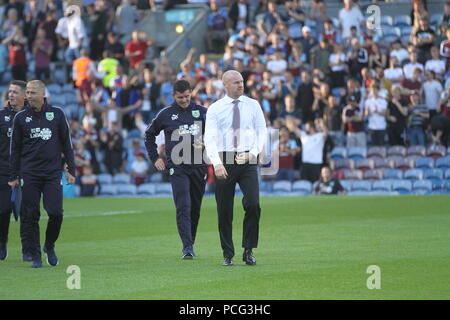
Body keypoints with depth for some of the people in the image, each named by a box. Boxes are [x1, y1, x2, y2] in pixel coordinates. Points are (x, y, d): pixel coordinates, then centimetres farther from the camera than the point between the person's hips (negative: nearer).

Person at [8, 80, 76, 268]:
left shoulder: (57, 114, 6)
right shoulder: (21, 117, 7)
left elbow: (66, 144, 10)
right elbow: (15, 148, 10)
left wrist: (71, 170, 5)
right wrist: (13, 176, 6)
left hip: (53, 172, -1)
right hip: (29, 173, 1)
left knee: (55, 213, -10)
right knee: (30, 216, -2)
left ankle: (50, 246, 14)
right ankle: (35, 255, 7)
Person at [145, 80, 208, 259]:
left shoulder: (202, 112, 8)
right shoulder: (166, 115, 6)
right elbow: (149, 135, 18)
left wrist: (205, 144, -5)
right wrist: (155, 158, 11)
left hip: (199, 166, 2)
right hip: (177, 167, -2)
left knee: (196, 208, 8)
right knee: (183, 207, -13)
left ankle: (191, 243, 21)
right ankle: (187, 247, -18)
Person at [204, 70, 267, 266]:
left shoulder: (253, 105, 8)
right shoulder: (215, 109, 2)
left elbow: (262, 132, 8)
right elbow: (210, 138, -6)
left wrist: (253, 153, -9)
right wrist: (217, 163, -20)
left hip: (248, 161, 1)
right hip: (224, 160, -1)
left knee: (253, 204, -12)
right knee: (224, 211, 2)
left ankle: (248, 250, -1)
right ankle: (227, 255, 12)